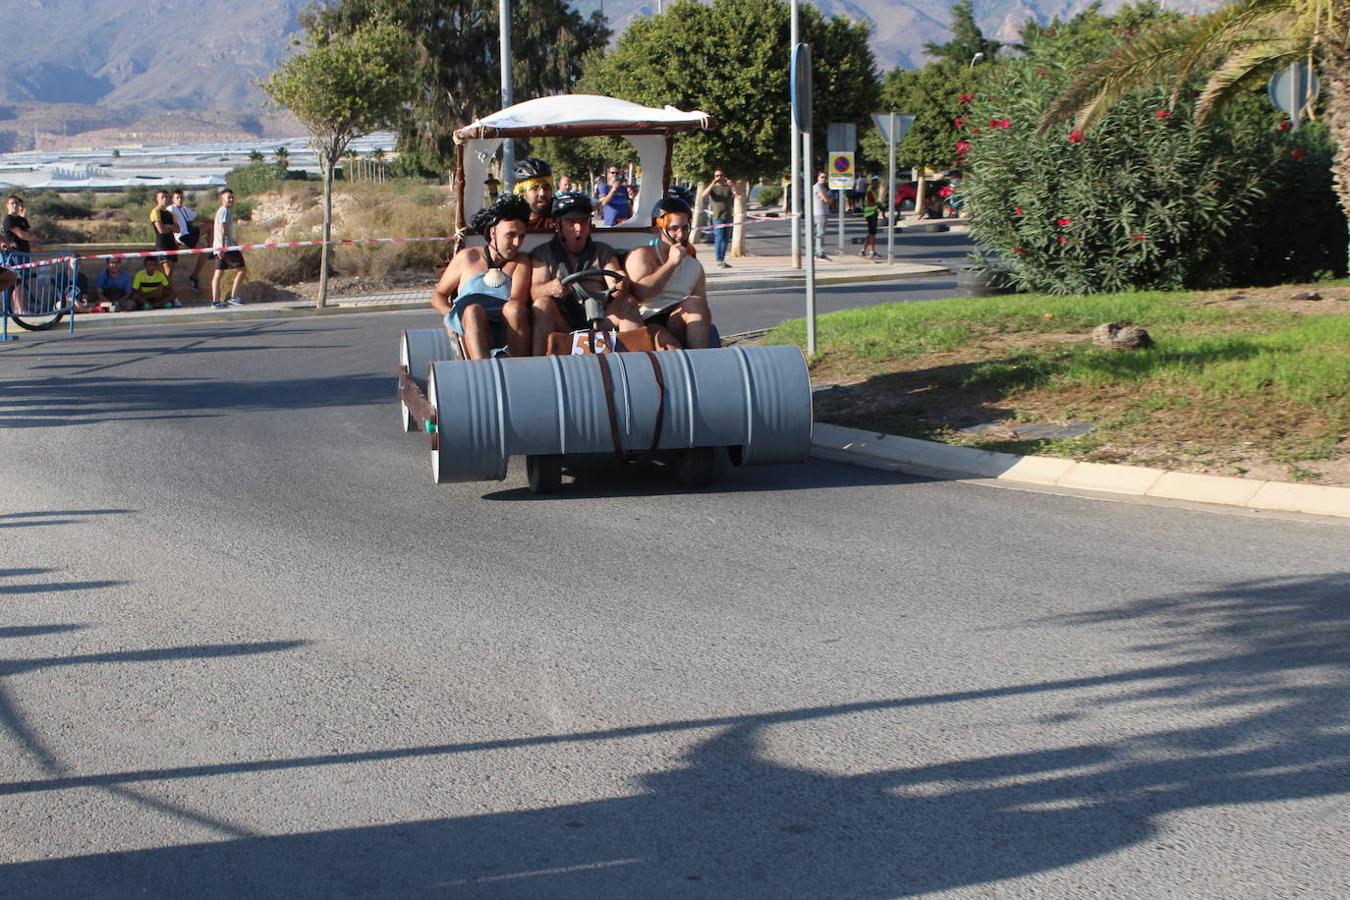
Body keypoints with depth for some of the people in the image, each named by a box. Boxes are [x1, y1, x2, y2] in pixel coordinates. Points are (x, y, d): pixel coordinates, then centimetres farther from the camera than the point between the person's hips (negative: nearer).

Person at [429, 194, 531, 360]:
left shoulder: (521, 262, 16)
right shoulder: (467, 258, 16)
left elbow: (518, 301, -2)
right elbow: (438, 295, 19)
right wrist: (452, 315, -2)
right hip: (470, 330, 0)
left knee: (514, 308, -31)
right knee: (473, 310, -33)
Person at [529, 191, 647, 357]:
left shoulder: (604, 252, 20)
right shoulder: (543, 254, 13)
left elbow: (615, 289, 5)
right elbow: (535, 292, -2)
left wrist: (621, 287, -22)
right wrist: (550, 288, -28)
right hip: (563, 324, -2)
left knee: (627, 303, -22)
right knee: (543, 304, -29)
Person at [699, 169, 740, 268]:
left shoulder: (729, 187, 9)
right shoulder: (712, 188, 4)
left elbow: (738, 193, -7)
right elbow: (703, 195, -13)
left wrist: (732, 185, -26)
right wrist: (712, 184, -25)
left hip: (728, 217, 4)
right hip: (717, 217, -4)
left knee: (726, 240, 7)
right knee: (719, 239, -12)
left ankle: (722, 260, 15)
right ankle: (719, 260, -15)